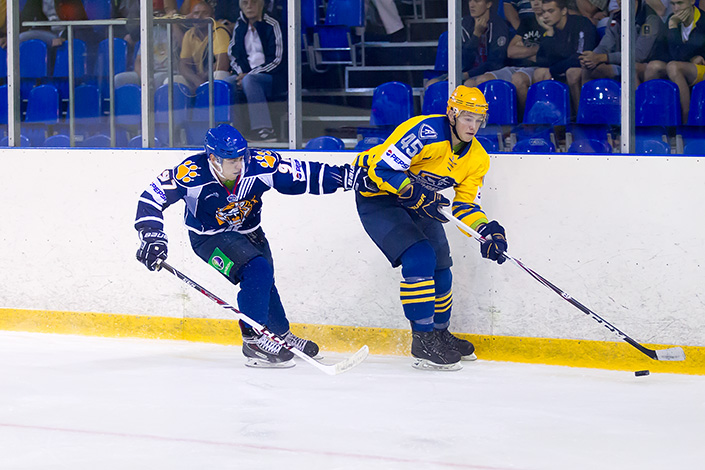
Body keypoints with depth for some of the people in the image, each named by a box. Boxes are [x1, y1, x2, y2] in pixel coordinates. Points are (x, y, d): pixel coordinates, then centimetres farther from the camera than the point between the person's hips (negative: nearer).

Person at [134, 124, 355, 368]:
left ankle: (283, 336, 43)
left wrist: (341, 176, -28)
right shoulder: (192, 174, -32)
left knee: (263, 284, 18)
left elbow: (304, 175, -19)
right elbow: (152, 197, -23)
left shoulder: (259, 165, -26)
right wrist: (151, 236, -30)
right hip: (209, 236, -5)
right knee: (257, 271, -25)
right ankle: (252, 339, -16)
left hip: (247, 231, 5)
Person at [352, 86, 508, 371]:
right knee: (419, 259, -21)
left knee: (440, 269, 12)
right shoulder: (426, 132, -30)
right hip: (376, 195, -8)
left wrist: (488, 231, -19)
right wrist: (416, 194, -36)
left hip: (418, 201, 8)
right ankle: (423, 340, -14)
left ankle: (439, 332, 34)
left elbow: (466, 203, -2)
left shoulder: (476, 158, -5)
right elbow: (383, 167, -30)